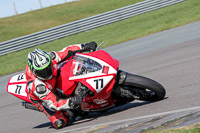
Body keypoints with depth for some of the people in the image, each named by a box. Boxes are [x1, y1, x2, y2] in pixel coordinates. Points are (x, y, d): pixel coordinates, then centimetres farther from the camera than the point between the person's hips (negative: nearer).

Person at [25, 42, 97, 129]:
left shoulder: (50, 58, -30)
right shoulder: (37, 85, -42)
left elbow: (67, 52, -16)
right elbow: (52, 103, -40)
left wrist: (85, 47, -26)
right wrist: (70, 102, -53)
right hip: (41, 98, -6)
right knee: (59, 123, -22)